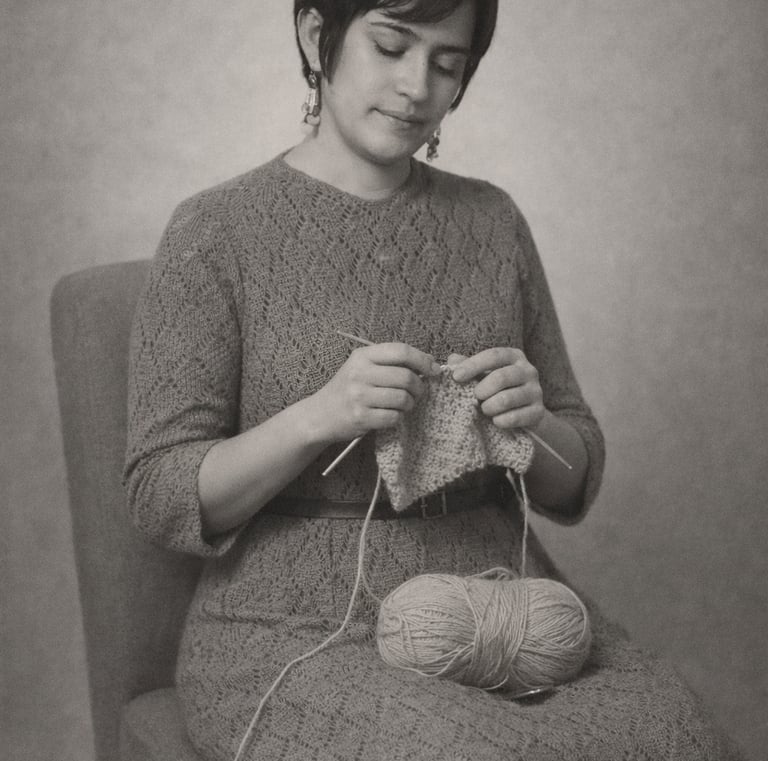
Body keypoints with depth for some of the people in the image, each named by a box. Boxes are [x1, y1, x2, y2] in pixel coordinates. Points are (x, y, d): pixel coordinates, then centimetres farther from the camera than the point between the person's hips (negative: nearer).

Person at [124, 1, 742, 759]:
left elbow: (572, 481, 11)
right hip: (299, 630, -4)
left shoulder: (492, 220, 10)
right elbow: (161, 496, -6)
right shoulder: (216, 231, -2)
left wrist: (531, 422, -12)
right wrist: (316, 417, -22)